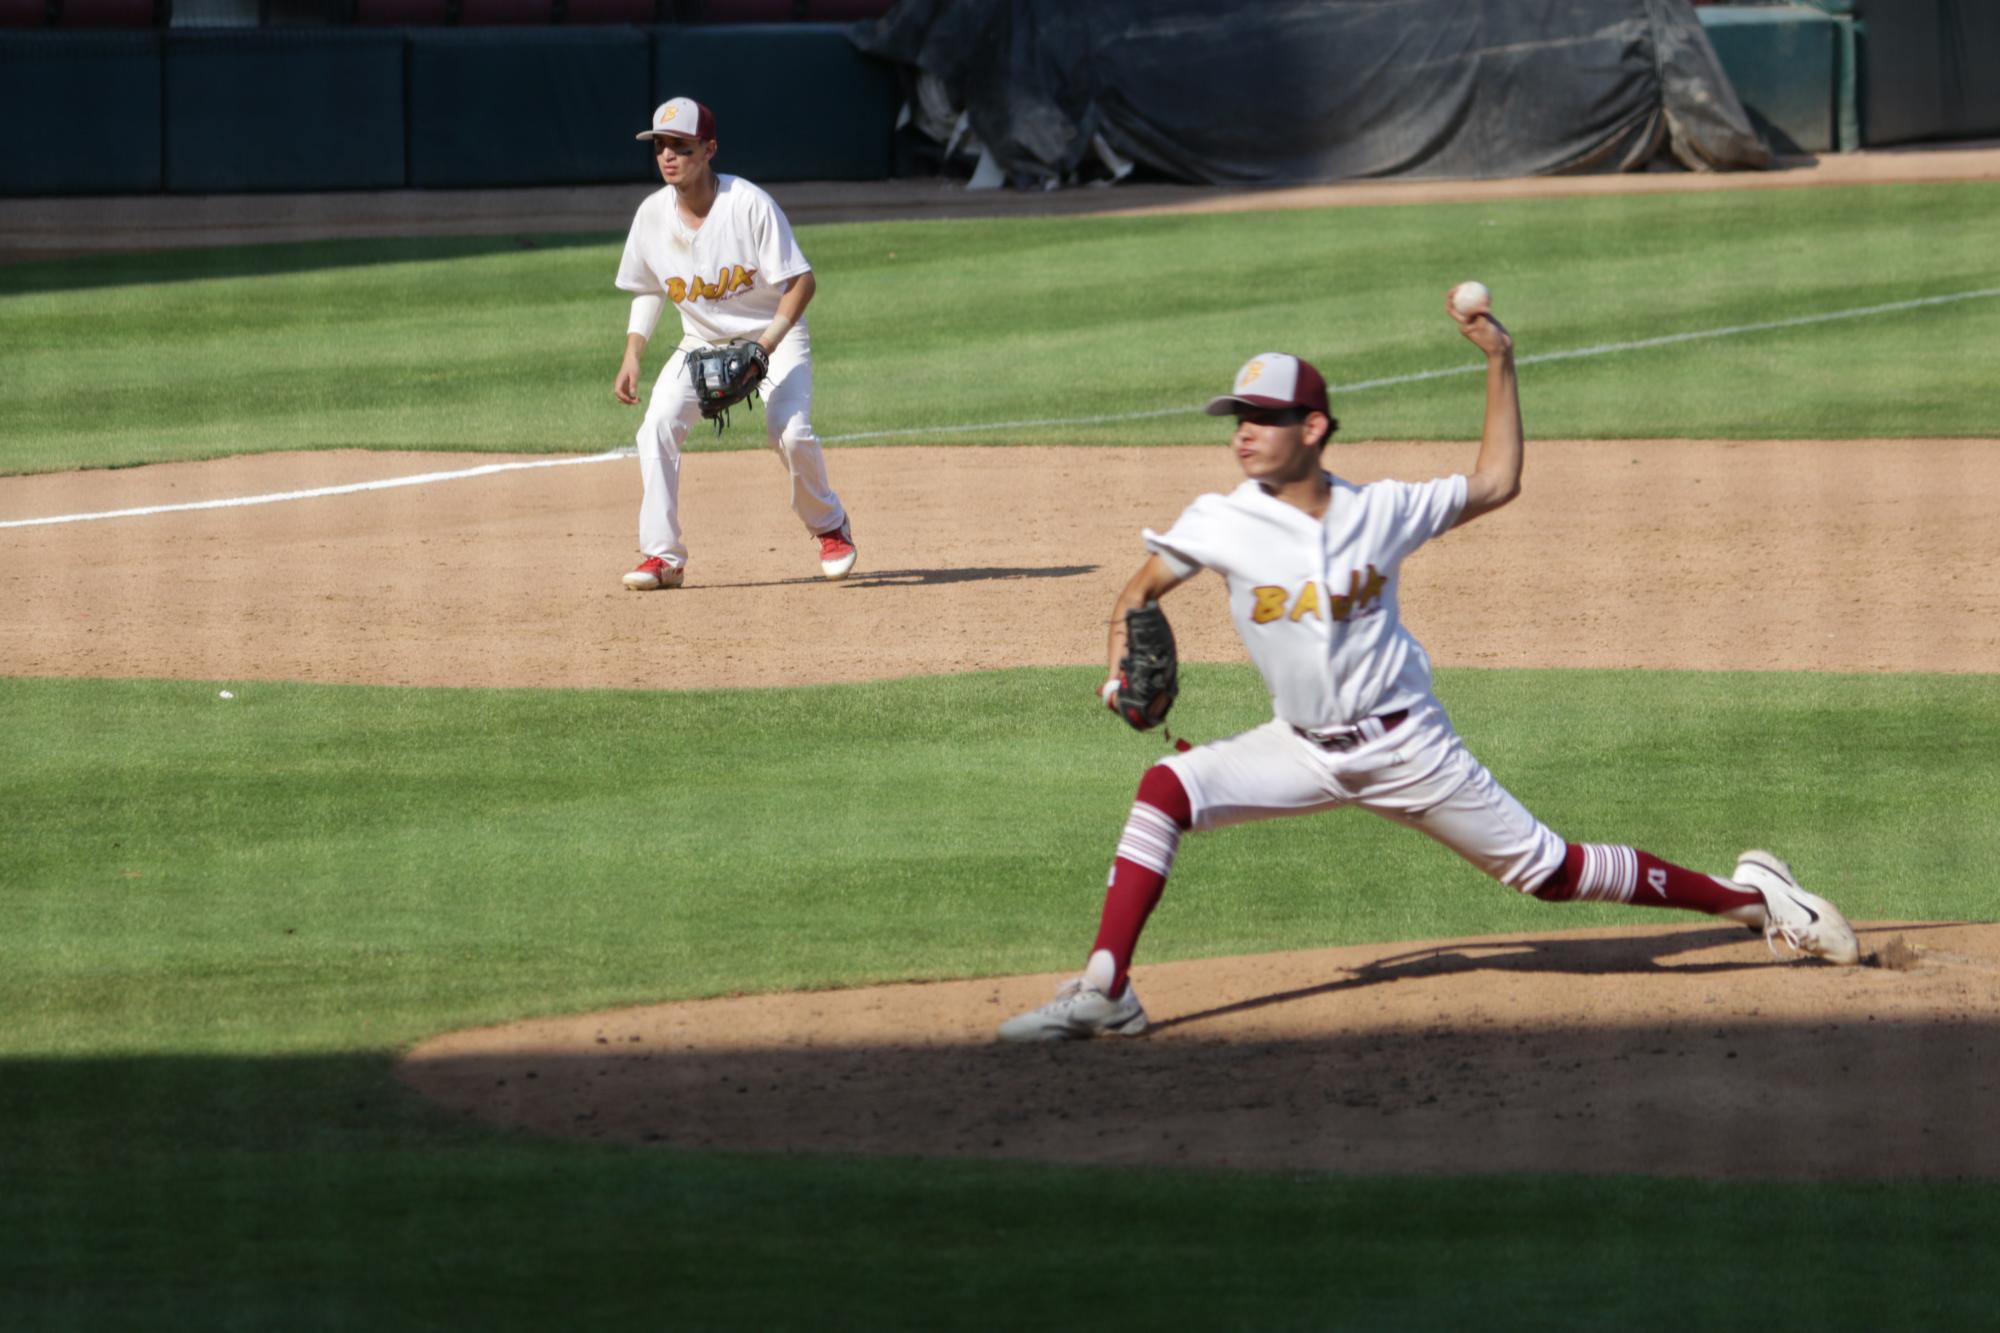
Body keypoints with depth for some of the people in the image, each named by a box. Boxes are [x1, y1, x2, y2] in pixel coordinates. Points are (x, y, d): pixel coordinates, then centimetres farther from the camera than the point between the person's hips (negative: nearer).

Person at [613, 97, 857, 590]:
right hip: (701, 342, 4)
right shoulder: (652, 215, -8)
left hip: (775, 333, -4)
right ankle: (663, 557, -10)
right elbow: (647, 290, 8)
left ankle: (829, 527, 6)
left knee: (789, 430, -24)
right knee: (658, 427, -18)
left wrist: (766, 344, -31)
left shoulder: (749, 205, -22)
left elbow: (801, 282, -19)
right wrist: (632, 356, -5)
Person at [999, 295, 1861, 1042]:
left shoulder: (1381, 512, -7)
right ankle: (1103, 991, -24)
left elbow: (1496, 483, 6)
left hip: (1406, 747, -1)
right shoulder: (1222, 524, -7)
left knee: (1550, 873, 2)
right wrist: (1124, 671, -16)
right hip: (1302, 752, 1)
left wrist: (1499, 364, 0)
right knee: (1167, 788, -22)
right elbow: (1140, 592, 4)